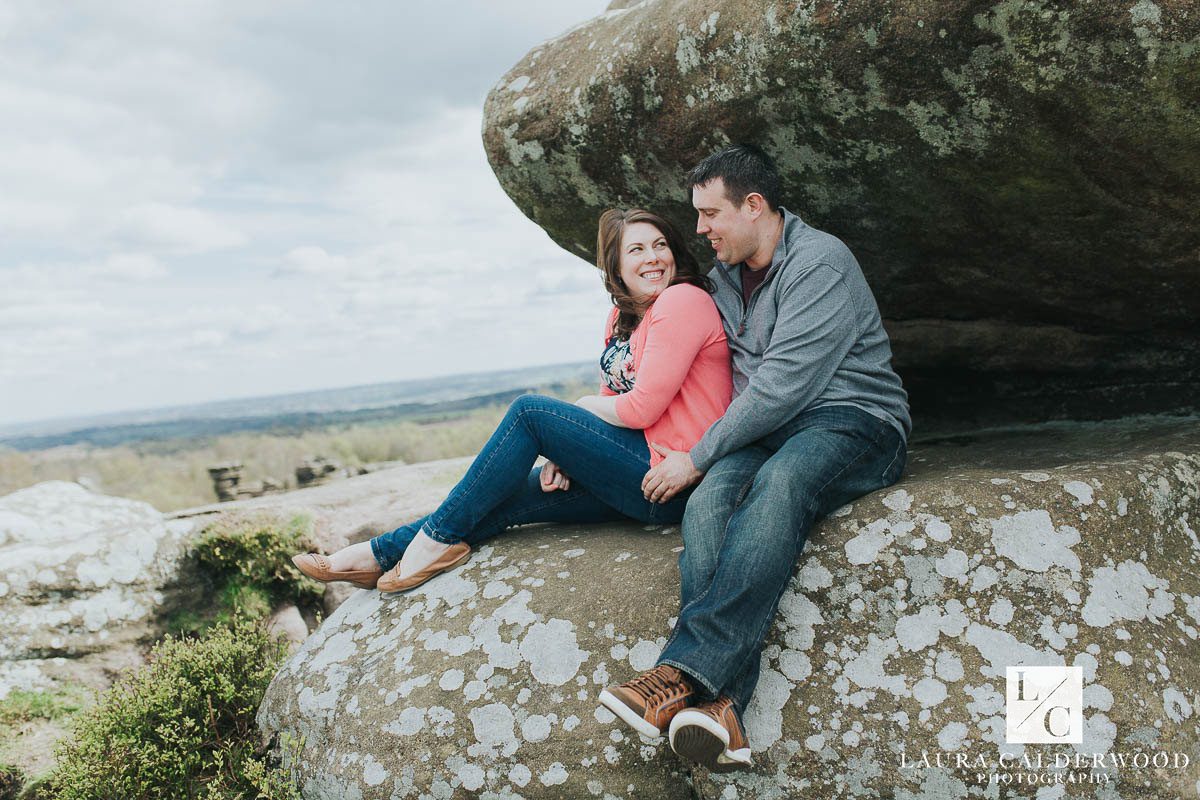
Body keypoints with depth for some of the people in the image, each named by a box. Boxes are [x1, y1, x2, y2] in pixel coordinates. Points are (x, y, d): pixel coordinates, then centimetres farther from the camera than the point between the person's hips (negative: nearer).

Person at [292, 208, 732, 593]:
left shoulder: (683, 300, -13)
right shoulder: (621, 316, 15)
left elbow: (642, 407, -18)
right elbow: (610, 401, 12)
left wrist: (586, 405, 1)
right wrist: (564, 455, -6)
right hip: (632, 470, 8)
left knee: (530, 409, -12)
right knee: (508, 495, 2)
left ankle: (441, 536, -3)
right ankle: (381, 554, 12)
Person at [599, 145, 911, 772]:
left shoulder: (820, 261, -9)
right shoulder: (724, 277, 18)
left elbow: (783, 384, -18)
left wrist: (697, 456, -14)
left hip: (852, 422, -5)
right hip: (767, 432, 6)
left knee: (780, 481, -40)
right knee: (710, 502, -29)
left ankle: (687, 671, -47)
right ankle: (718, 707, -44)